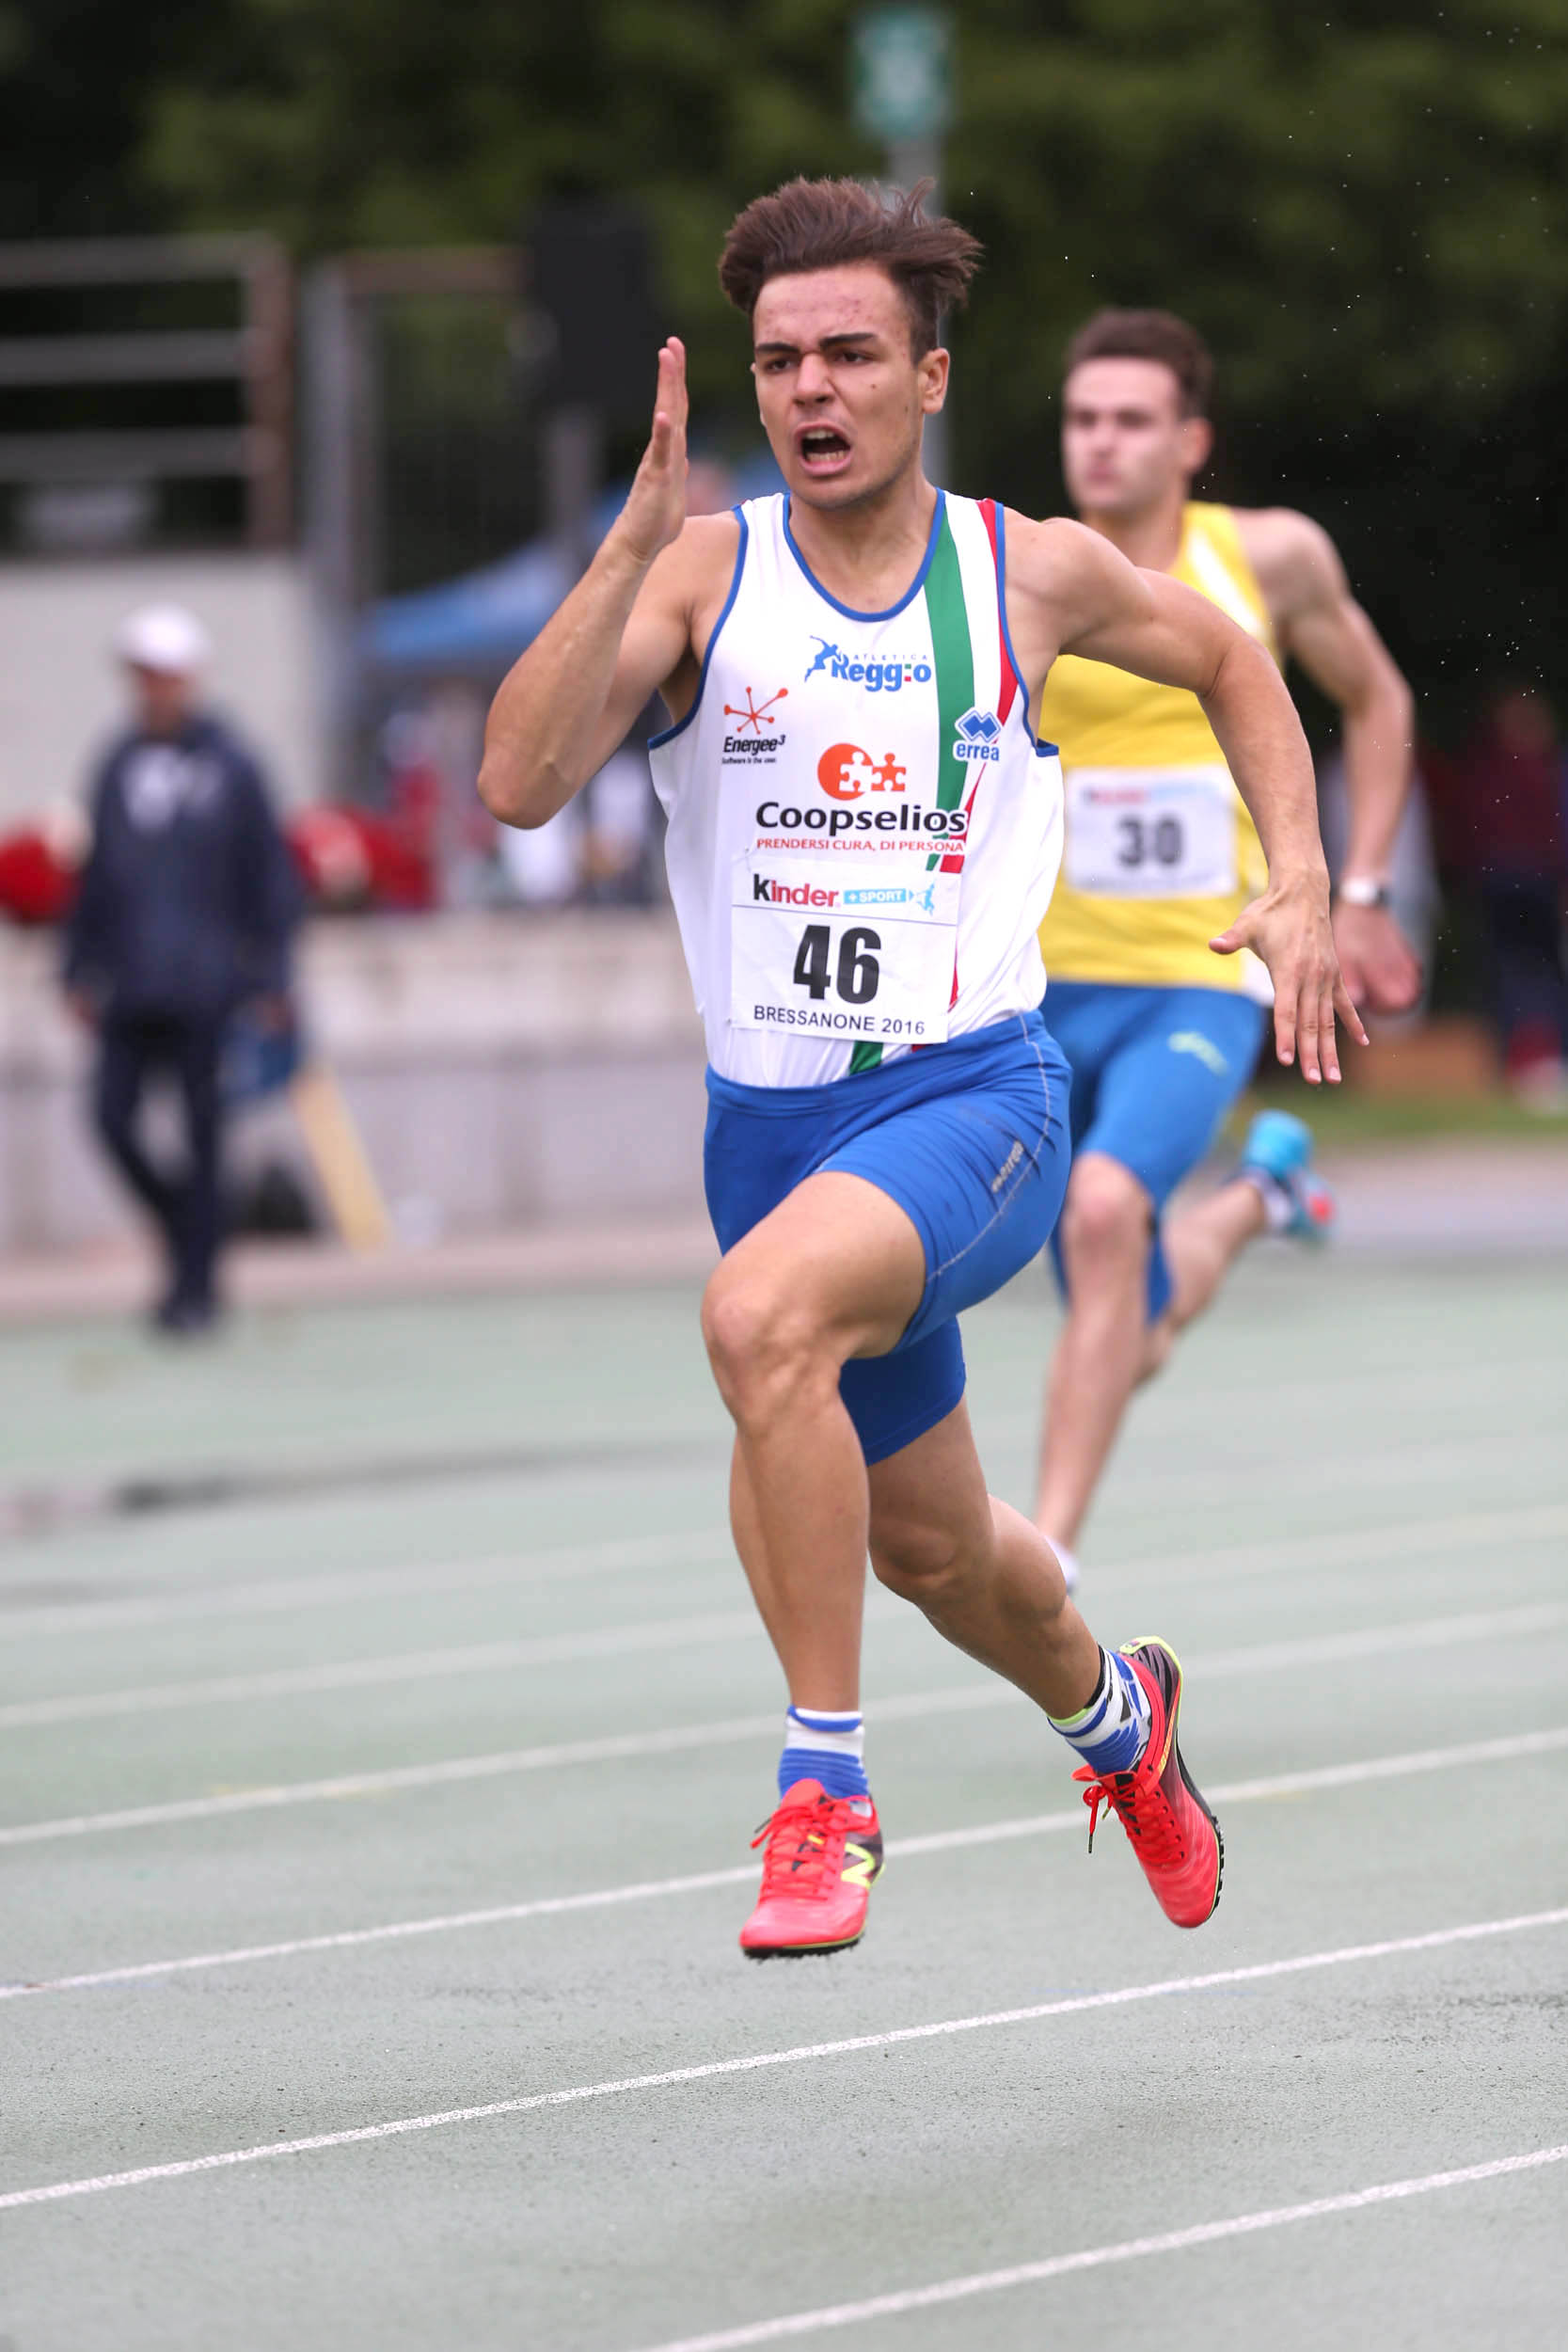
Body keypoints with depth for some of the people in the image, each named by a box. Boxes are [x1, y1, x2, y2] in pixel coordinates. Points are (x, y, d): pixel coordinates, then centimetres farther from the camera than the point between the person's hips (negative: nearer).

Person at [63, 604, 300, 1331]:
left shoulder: (231, 766, -3)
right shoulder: (120, 766, 9)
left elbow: (269, 877, -1)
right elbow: (97, 877, 15)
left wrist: (270, 978, -4)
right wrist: (82, 969, 13)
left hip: (204, 990, -4)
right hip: (131, 988, 4)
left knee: (202, 1133, 0)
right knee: (113, 1115, -3)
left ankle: (197, 1283, 7)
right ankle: (187, 1237, 18)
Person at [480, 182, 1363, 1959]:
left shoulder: (1033, 574, -2)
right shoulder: (702, 571, -5)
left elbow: (1228, 660, 19)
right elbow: (517, 784, -19)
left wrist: (1301, 885, 8)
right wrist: (632, 546, -26)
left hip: (973, 1092, -3)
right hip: (771, 1109, 3)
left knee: (762, 1316, -34)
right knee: (922, 1544, 18)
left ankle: (824, 1782, -23)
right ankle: (1111, 1713, 53)